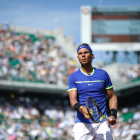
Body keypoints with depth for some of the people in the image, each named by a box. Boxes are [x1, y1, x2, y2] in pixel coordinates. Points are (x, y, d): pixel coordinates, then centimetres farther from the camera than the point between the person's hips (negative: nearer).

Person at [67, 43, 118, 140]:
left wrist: (113, 114, 2)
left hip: (102, 124, 1)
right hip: (82, 124, -1)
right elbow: (73, 100, -5)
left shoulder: (103, 74, 12)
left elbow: (112, 96, 18)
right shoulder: (73, 77, 6)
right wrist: (82, 109, -27)